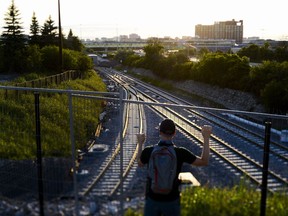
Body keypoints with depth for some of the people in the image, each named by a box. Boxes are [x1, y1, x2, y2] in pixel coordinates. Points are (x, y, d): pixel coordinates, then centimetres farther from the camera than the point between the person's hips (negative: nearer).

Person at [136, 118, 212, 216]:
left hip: (152, 200, 1)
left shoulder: (148, 151, -16)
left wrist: (140, 143, 21)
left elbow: (140, 164, 8)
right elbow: (204, 162, -6)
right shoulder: (180, 152, -19)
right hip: (172, 201, 0)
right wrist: (206, 137, -5)